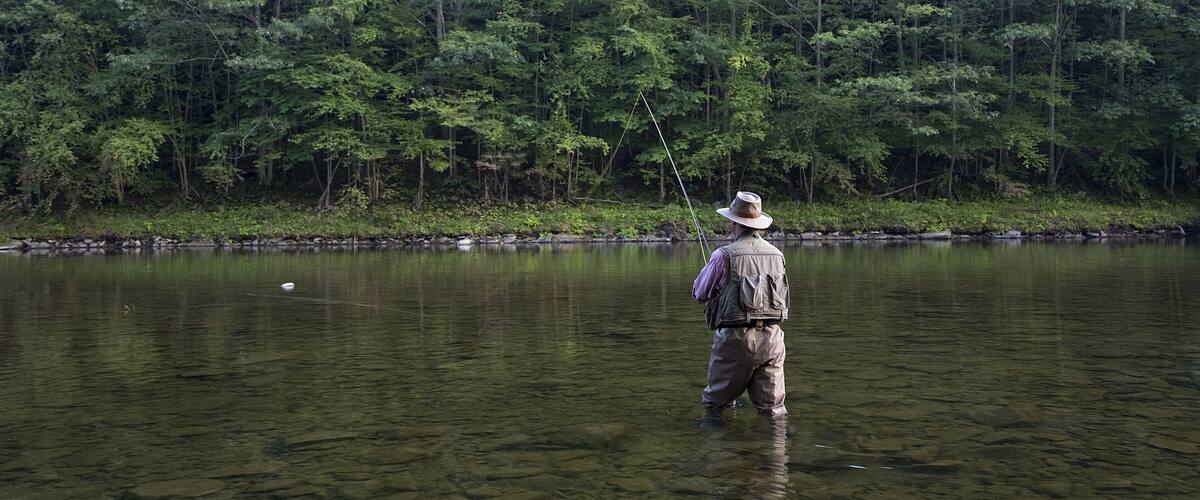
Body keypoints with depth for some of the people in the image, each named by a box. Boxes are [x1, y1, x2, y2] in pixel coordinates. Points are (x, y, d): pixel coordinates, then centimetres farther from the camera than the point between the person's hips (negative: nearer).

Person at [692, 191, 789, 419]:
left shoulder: (725, 255, -9)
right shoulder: (777, 254, 7)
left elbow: (699, 294, 2)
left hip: (736, 337, -4)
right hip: (771, 337, 4)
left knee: (714, 402, 11)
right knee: (773, 407, 7)